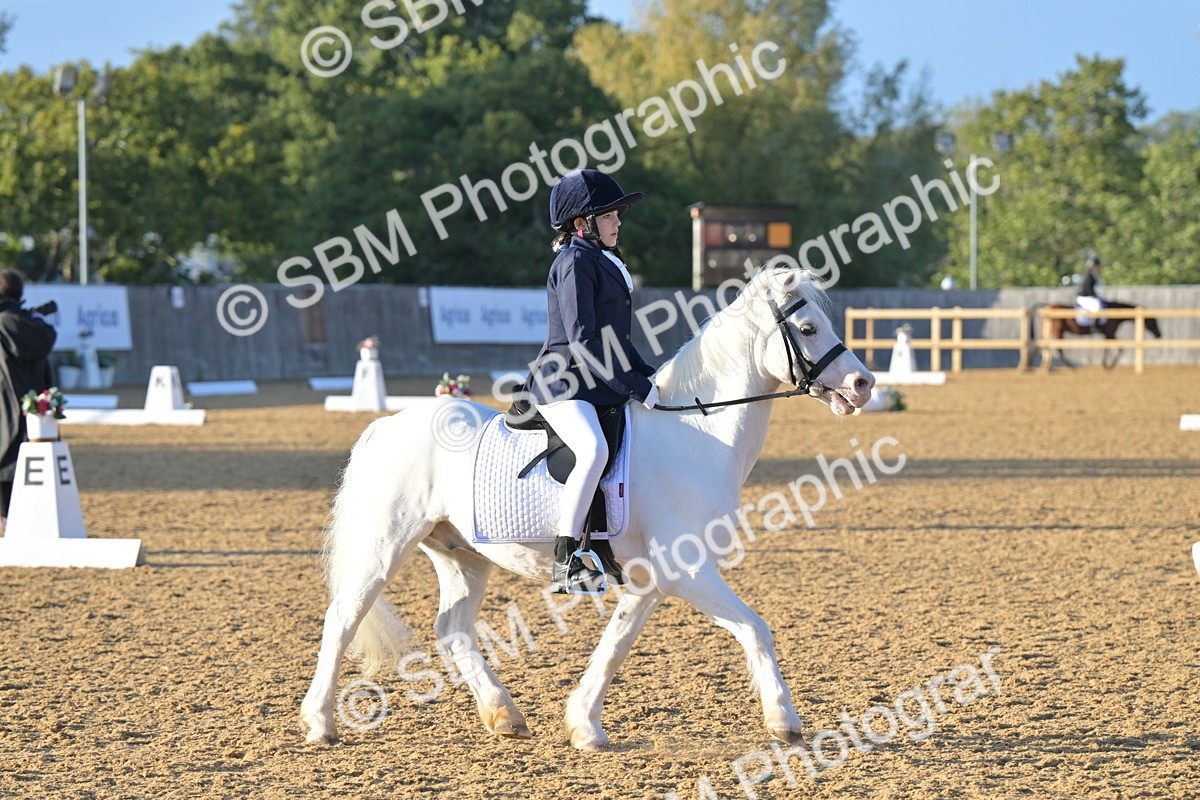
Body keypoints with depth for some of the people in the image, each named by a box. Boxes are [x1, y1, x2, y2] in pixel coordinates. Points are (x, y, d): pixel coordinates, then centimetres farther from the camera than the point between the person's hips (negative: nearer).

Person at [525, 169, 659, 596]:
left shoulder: (604, 263, 19)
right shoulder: (575, 263, -11)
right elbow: (583, 342, -19)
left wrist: (649, 377, 11)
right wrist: (637, 389, -19)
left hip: (600, 387, 11)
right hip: (563, 387, -11)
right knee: (594, 450, -35)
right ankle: (565, 563, -38)